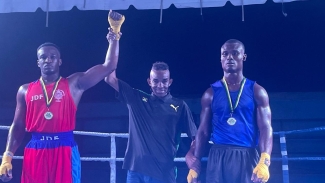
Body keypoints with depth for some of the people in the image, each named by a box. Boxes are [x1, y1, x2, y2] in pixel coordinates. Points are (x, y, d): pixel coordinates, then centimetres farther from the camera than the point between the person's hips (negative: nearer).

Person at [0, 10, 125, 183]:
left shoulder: (74, 84, 7)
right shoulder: (25, 90, 12)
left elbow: (108, 67, 3)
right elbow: (18, 126, 12)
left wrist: (114, 37, -4)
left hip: (64, 150, -1)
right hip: (35, 151, 2)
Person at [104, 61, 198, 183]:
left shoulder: (179, 106, 4)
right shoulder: (136, 99, 9)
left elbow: (195, 137, 2)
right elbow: (109, 79, 7)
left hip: (164, 173, -1)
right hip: (136, 170, 2)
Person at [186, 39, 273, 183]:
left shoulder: (257, 91, 6)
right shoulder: (211, 93, 10)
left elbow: (265, 128, -2)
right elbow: (203, 131, 9)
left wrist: (264, 161, -18)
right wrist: (195, 165, 0)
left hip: (247, 158, -1)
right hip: (218, 158, 1)